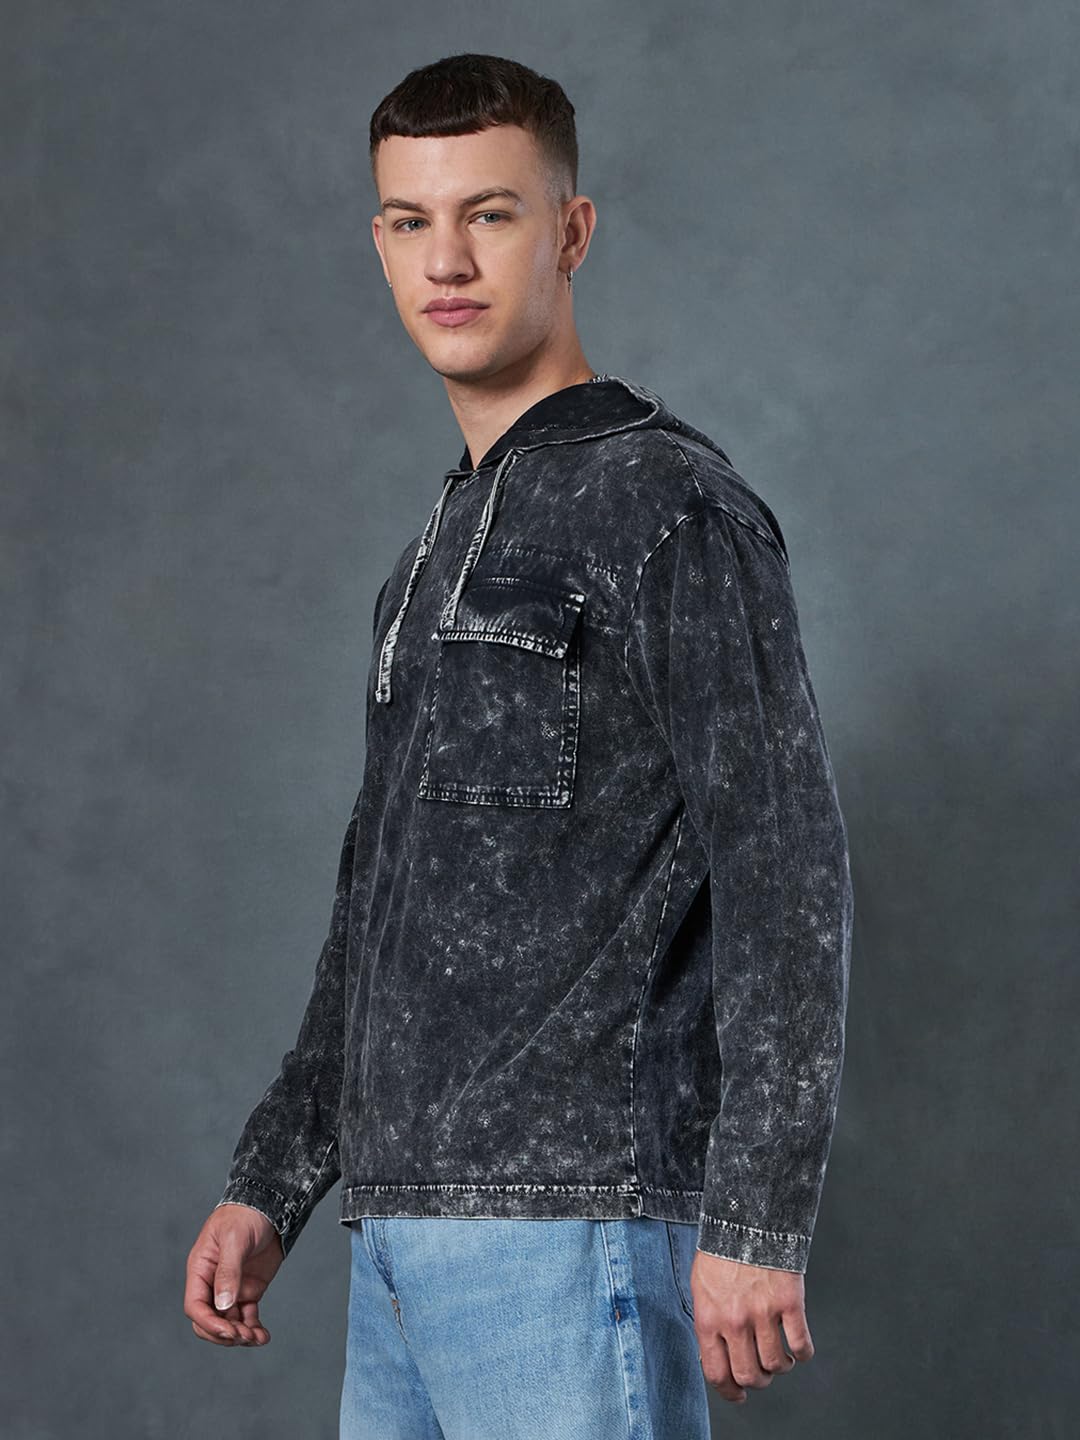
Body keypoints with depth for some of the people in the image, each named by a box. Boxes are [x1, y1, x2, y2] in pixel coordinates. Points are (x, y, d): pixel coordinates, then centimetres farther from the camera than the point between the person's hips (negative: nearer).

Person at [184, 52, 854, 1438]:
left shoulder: (670, 507, -7)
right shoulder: (446, 545, 20)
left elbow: (785, 873, -13)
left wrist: (754, 1221, -18)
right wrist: (268, 1185, 20)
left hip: (571, 1221, -8)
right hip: (399, 1237, 8)